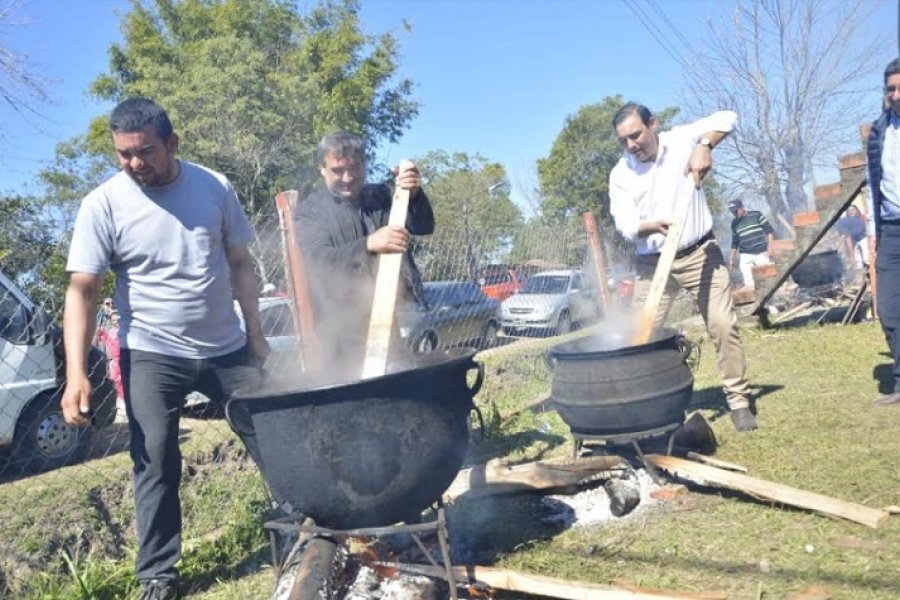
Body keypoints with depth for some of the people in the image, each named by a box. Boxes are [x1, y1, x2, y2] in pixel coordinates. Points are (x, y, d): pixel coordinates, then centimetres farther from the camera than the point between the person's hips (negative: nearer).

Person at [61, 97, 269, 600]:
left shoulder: (215, 187, -2)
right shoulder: (104, 204, -9)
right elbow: (82, 291, -11)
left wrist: (255, 333, 7)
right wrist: (76, 373, -21)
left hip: (227, 349, 2)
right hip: (153, 355, -2)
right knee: (156, 468, 3)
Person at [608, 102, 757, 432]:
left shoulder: (680, 140, -4)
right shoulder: (620, 174, -4)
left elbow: (726, 118, -10)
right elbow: (625, 225, -12)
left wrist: (704, 146, -28)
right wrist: (653, 226, -34)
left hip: (699, 252, -1)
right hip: (653, 262, 1)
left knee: (723, 324, -5)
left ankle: (739, 400, 7)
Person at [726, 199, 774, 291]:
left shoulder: (756, 215, 1)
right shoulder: (734, 223, 11)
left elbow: (769, 231, -1)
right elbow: (734, 243, 18)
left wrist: (770, 248, -12)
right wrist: (731, 260, 15)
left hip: (762, 253, -2)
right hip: (746, 256, 3)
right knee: (747, 279, -7)